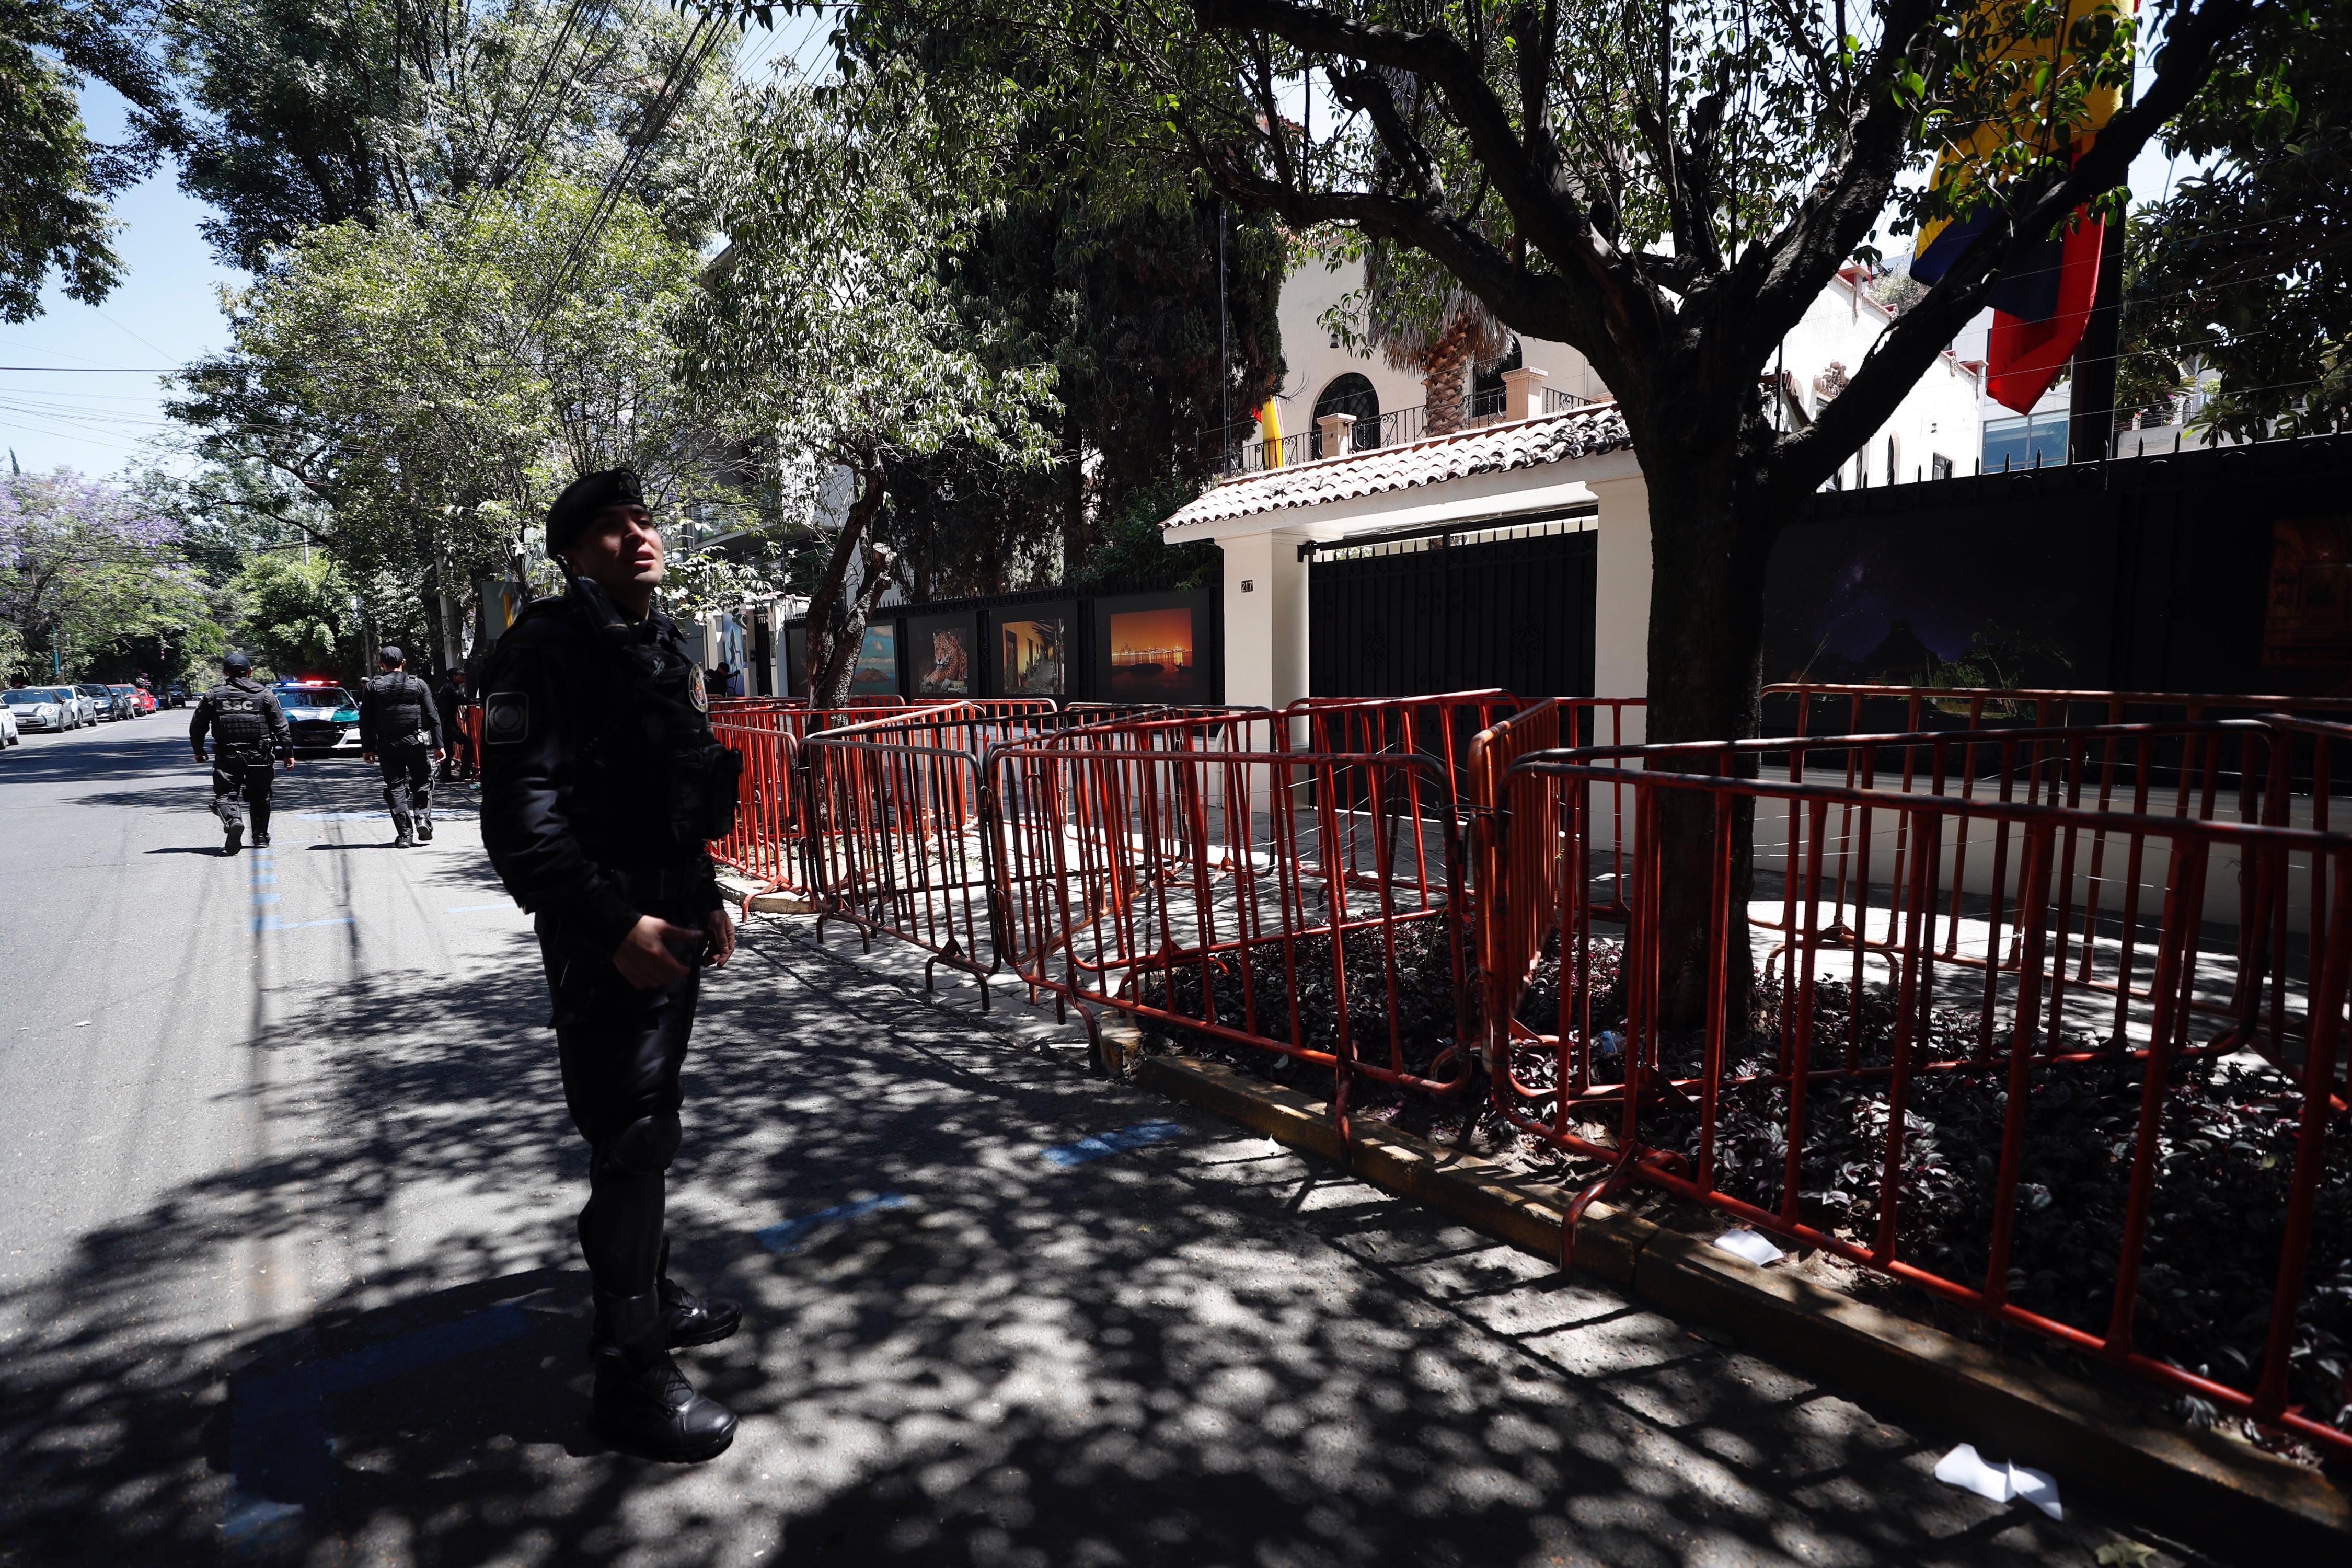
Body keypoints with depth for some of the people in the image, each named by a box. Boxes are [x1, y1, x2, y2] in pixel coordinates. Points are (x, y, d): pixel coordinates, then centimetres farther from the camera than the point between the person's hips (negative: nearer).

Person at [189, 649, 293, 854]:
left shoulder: (212, 696, 4)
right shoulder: (265, 694, 1)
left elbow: (197, 728, 10)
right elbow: (281, 726, 1)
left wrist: (198, 751, 25)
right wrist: (288, 752, 6)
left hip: (227, 758, 0)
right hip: (259, 757, 1)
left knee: (225, 795, 1)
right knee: (259, 798, 15)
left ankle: (232, 820, -30)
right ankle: (261, 837, 19)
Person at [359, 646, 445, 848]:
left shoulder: (372, 687, 3)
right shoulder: (419, 685, 1)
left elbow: (365, 720, 2)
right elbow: (433, 716, 0)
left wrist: (367, 748, 7)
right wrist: (438, 745, 3)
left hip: (387, 745, 1)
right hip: (415, 741, 0)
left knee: (395, 787, 4)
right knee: (422, 781, 13)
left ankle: (405, 834, -1)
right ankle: (423, 818, -8)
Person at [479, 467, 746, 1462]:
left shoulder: (662, 646, 15)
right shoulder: (550, 644, -13)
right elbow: (521, 810, -21)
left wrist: (704, 898, 18)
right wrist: (613, 924, -25)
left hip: (668, 915, 9)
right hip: (605, 932, -9)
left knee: (650, 1123, 20)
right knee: (631, 1138, -3)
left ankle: (651, 1297, 38)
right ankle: (630, 1372, 11)